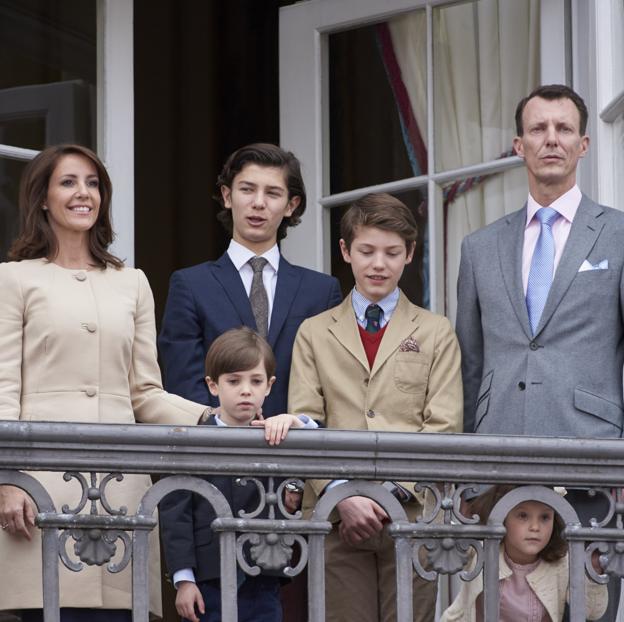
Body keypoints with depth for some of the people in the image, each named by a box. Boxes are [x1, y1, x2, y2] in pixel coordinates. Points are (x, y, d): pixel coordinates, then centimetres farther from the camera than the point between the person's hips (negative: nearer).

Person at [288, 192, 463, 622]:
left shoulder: (437, 334, 13)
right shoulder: (314, 334, 15)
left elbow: (443, 427, 3)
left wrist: (393, 492, -11)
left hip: (412, 517, 0)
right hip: (335, 519, 1)